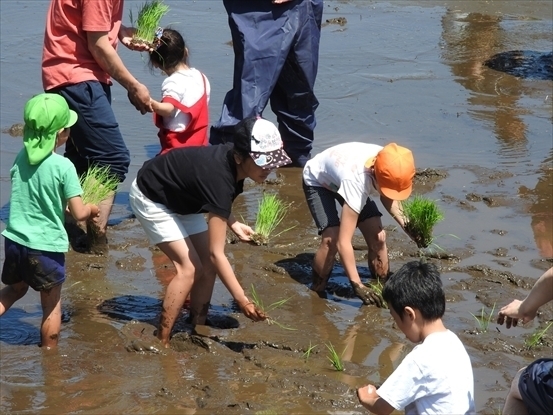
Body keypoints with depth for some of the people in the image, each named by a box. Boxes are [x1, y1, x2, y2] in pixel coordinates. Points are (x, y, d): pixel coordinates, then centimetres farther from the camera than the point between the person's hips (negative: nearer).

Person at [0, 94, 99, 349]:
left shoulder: (21, 158, -1)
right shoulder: (63, 166, -16)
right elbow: (79, 213, -15)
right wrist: (92, 209, 6)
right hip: (46, 245, -5)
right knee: (52, 306, 13)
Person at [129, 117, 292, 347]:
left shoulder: (232, 161, -16)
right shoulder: (219, 177, -38)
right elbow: (217, 253, -36)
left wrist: (234, 224, -7)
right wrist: (242, 301, -38)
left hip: (181, 198, 8)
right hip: (151, 198, -8)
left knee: (208, 266, 1)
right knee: (189, 268, -15)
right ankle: (161, 342, -8)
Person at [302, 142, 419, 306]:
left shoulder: (387, 166, -29)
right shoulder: (356, 181, -47)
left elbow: (388, 196, -2)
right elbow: (343, 242, -46)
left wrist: (404, 223, -19)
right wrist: (357, 285, -48)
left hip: (340, 176, 6)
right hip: (317, 180, -6)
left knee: (377, 236, -8)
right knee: (331, 239, -25)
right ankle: (317, 288, 0)